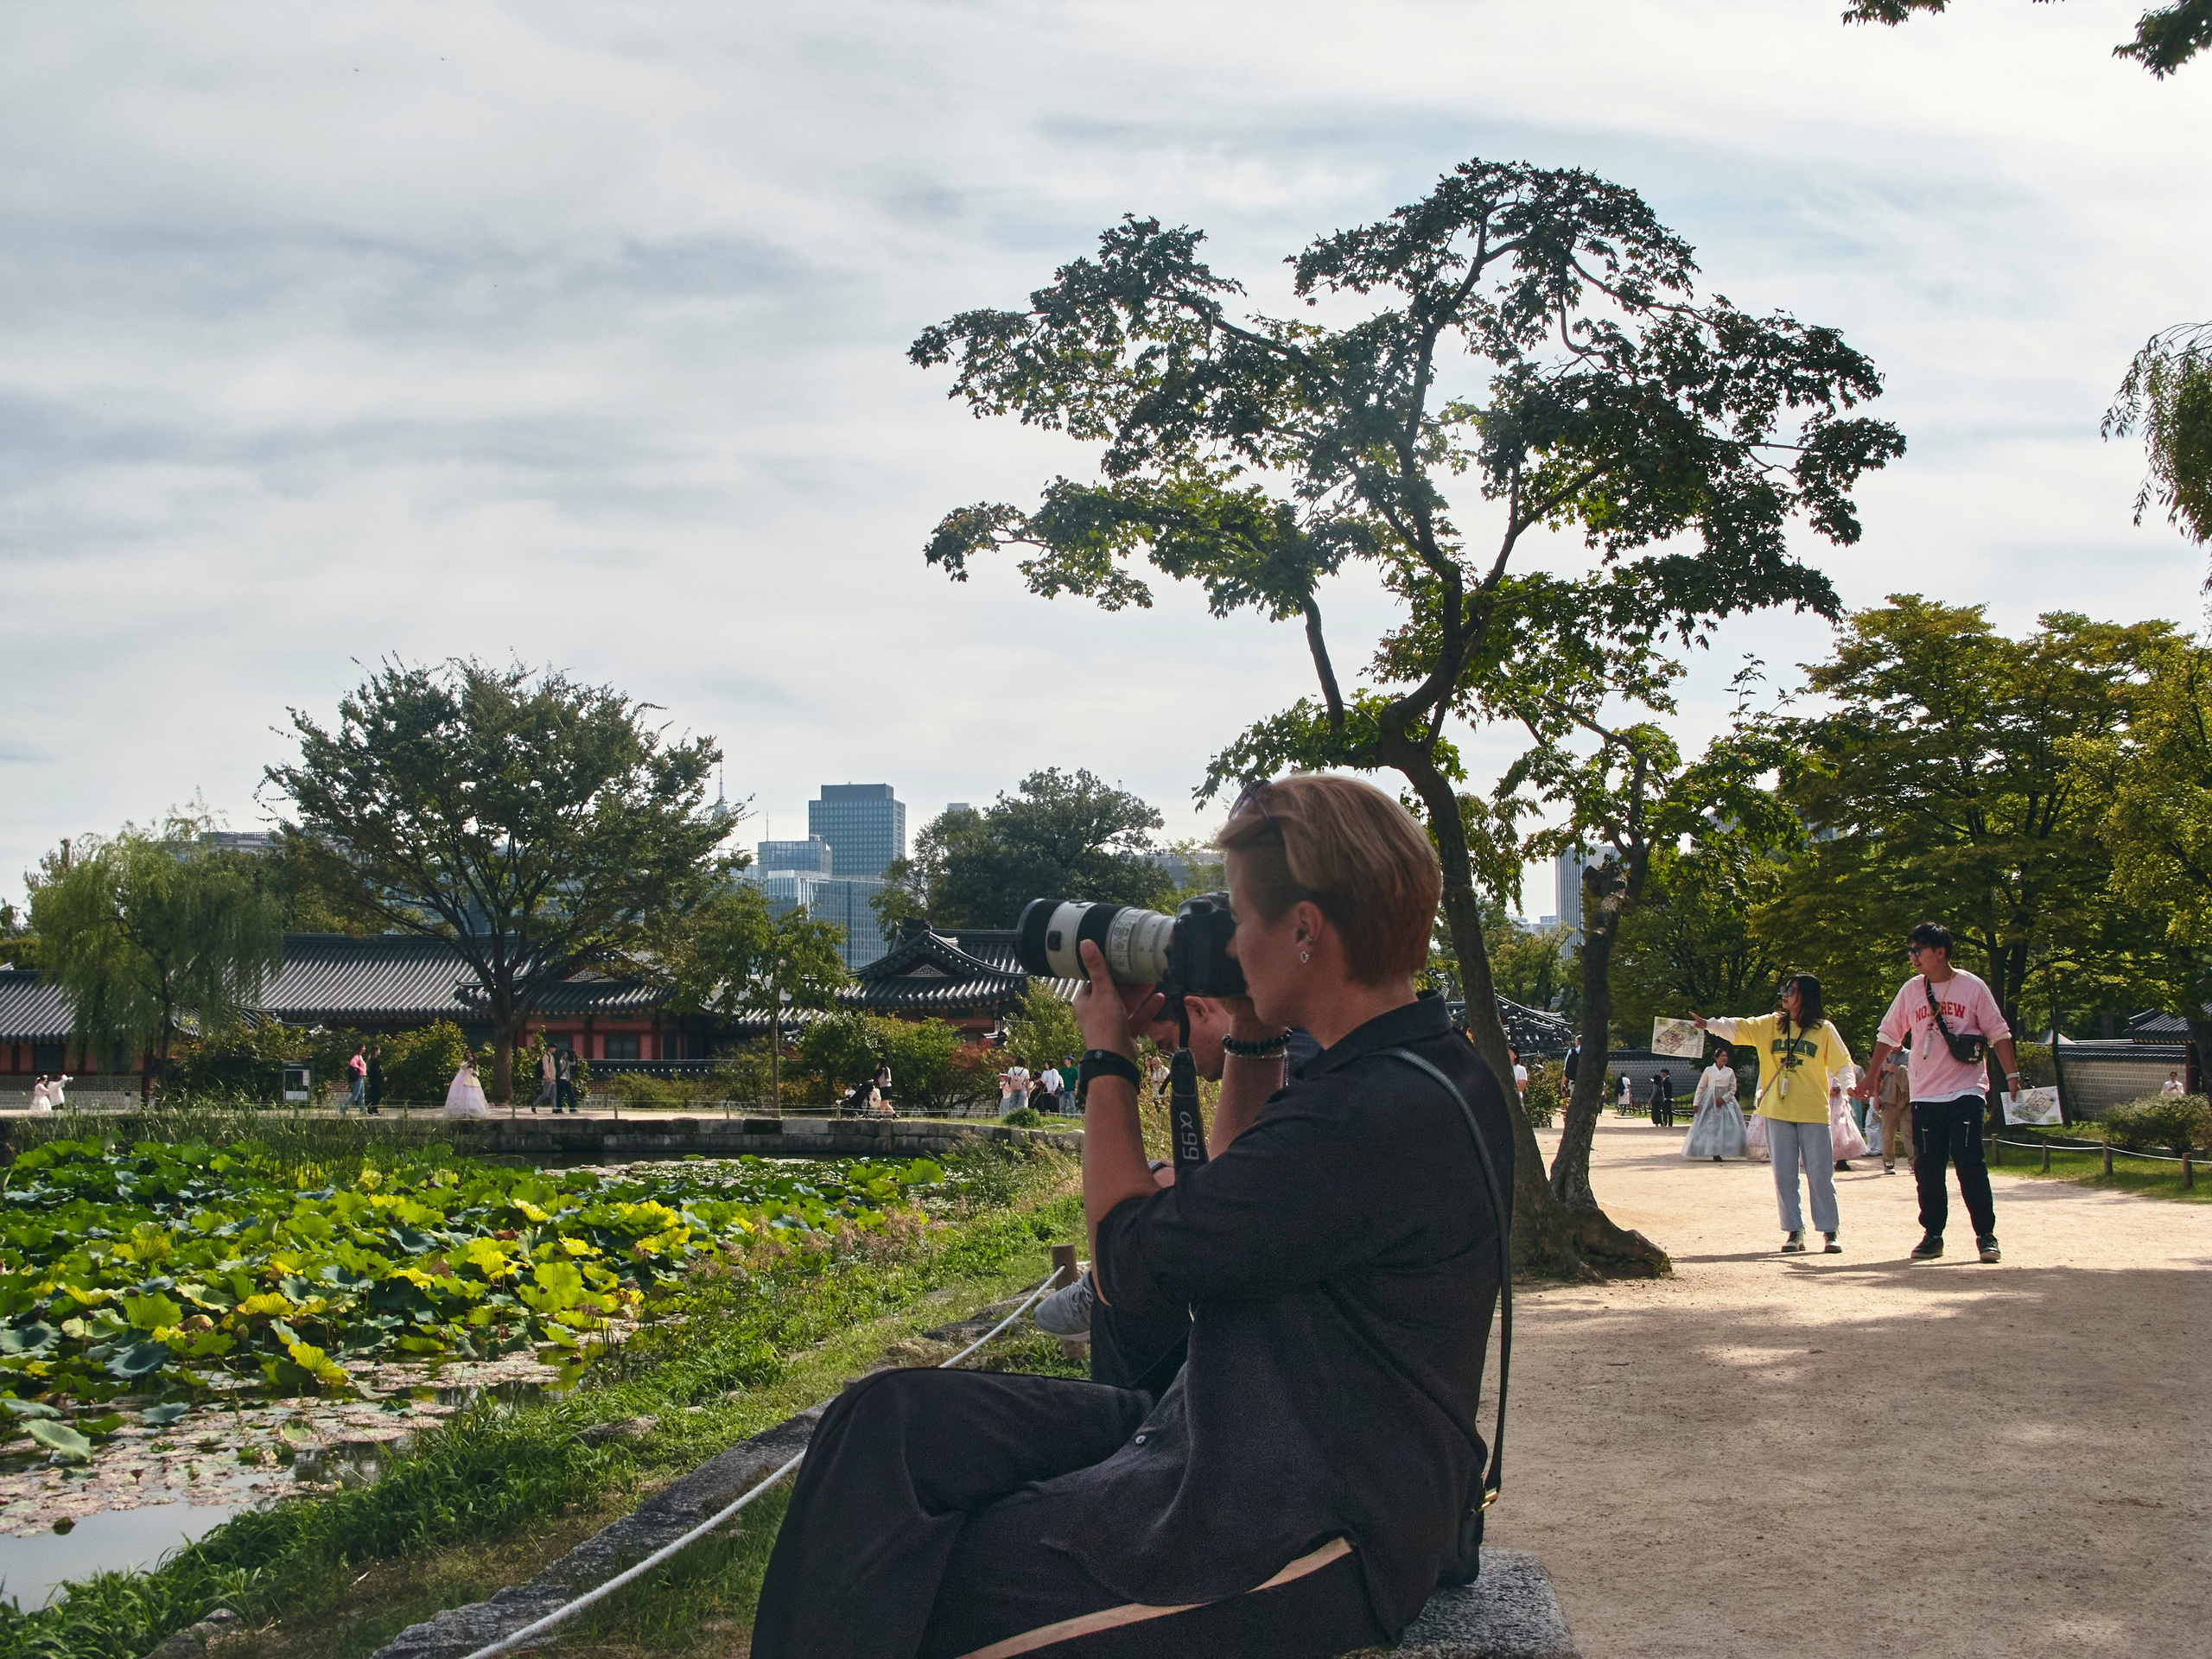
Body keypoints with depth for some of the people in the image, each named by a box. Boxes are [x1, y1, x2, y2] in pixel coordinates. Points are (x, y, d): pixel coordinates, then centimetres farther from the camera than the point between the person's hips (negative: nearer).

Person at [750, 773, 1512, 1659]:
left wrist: (1108, 1057, -3)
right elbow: (1235, 1198, 27)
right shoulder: (1399, 1076, 9)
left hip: (1306, 1544, -10)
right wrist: (1252, 1042, 14)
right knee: (886, 1422, 4)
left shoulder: (1393, 1112, -23)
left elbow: (1130, 1259, -17)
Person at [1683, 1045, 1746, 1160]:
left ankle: (1717, 1153, -3)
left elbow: (1733, 1089, 7)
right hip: (1709, 1102, -1)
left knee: (1725, 1127, -7)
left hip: (1725, 1102, 1)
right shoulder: (1708, 1070, 3)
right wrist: (1696, 1103, -2)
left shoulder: (1730, 1072, 7)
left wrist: (1723, 1098, -8)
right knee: (1708, 1127, -7)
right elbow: (1700, 1088, 4)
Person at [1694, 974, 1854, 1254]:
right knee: (1784, 1174, 3)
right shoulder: (1770, 1025, 8)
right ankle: (1794, 1232, 11)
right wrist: (1708, 1025, -14)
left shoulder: (1824, 1030, 2)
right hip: (1778, 1112, 3)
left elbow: (1842, 1063, 0)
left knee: (1820, 1174, -2)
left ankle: (1831, 1231, 10)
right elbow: (1737, 1028, 0)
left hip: (1813, 1114, -3)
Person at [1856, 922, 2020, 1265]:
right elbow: (1888, 1035, 14)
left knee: (1971, 1165, -8)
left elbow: (1998, 1034, 2)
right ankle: (1932, 1235, 14)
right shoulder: (1910, 990, 8)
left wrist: (2012, 1075, -6)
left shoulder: (1972, 987, -1)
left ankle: (1986, 1236, 1)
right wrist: (1870, 1079, 12)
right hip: (1925, 1095, 3)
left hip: (1966, 1092, -3)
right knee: (1927, 1169, 4)